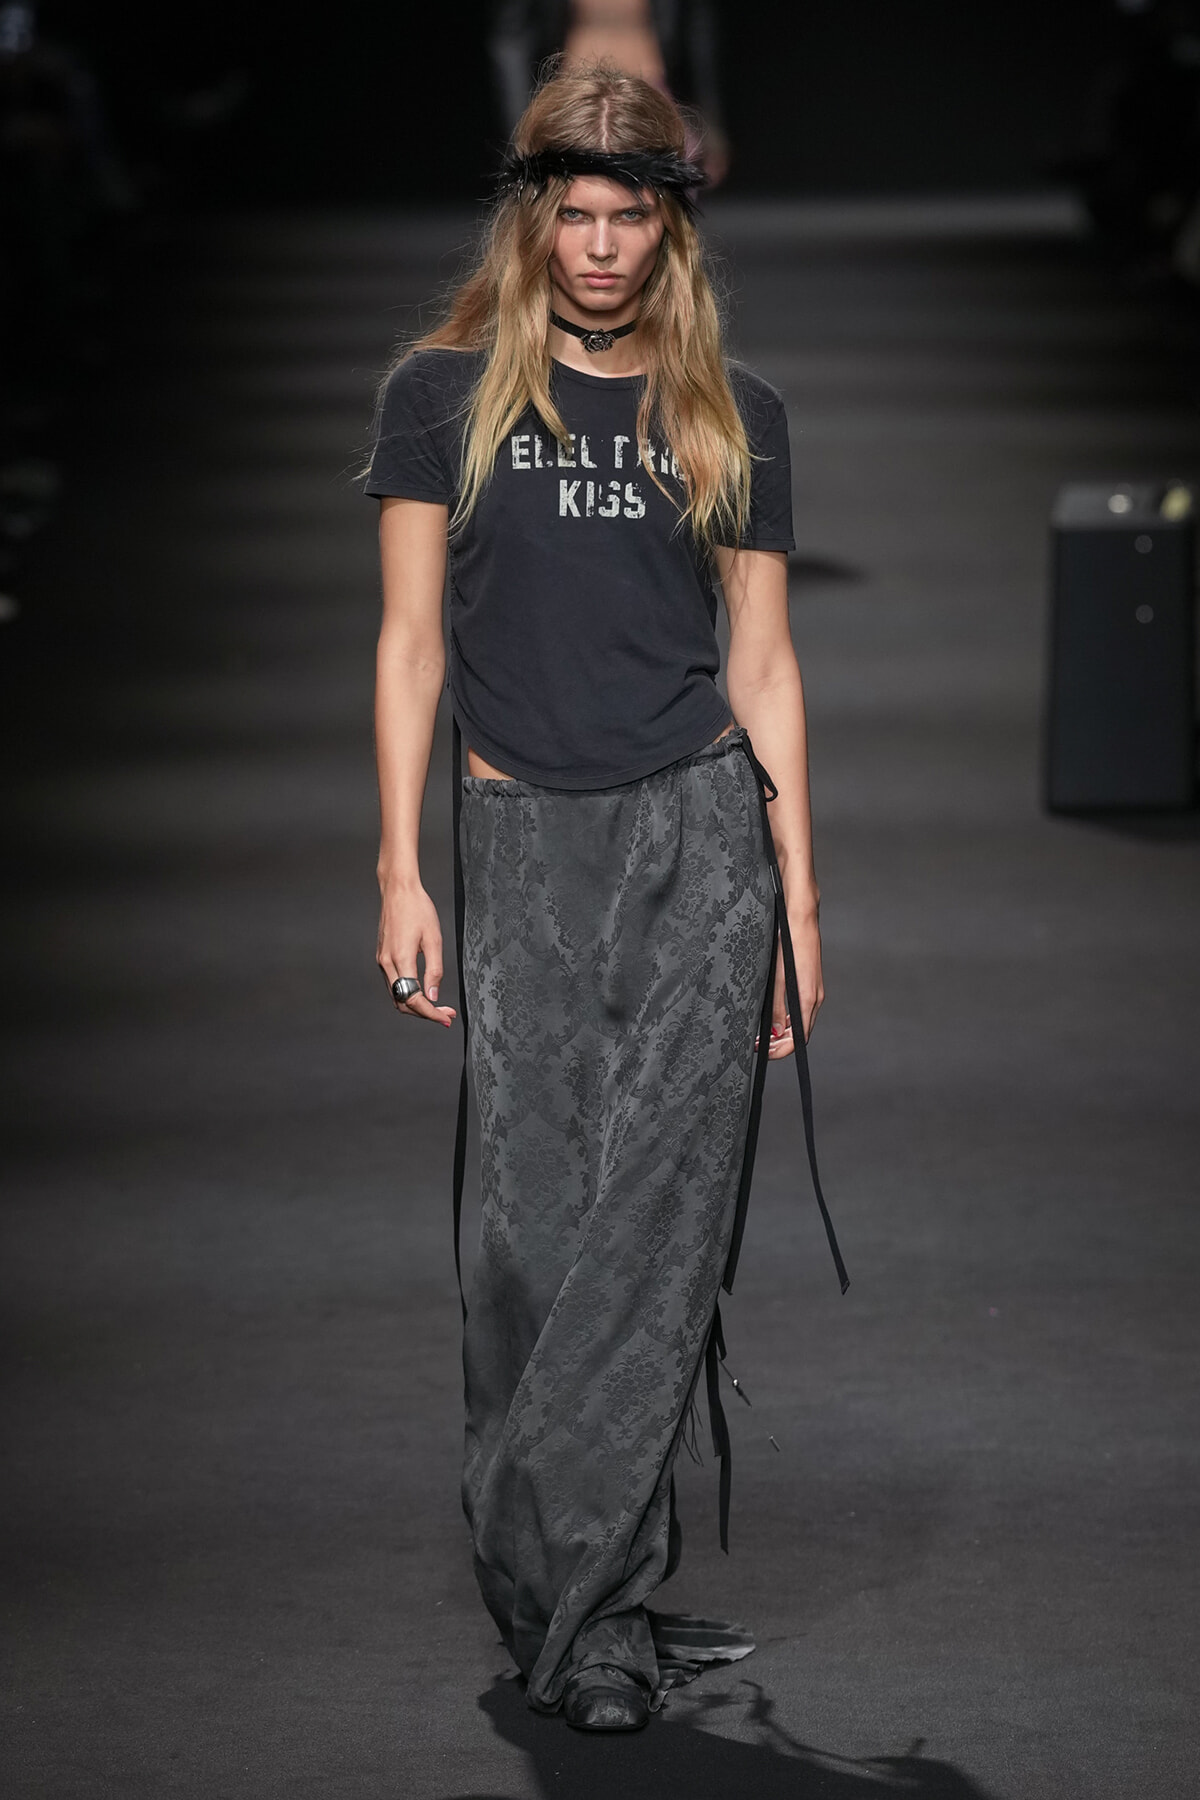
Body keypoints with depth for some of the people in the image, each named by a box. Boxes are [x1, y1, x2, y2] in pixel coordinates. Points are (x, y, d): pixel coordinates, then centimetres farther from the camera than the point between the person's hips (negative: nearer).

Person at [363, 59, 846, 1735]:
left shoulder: (730, 414, 8)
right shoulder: (446, 392, 5)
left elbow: (761, 661, 10)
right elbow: (413, 641, 4)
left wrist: (800, 900, 6)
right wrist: (402, 870, -3)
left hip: (700, 835, 0)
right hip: (523, 842, 0)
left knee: (659, 1218, -9)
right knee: (540, 1222, -3)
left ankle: (562, 1595, -8)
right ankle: (592, 1600, 5)